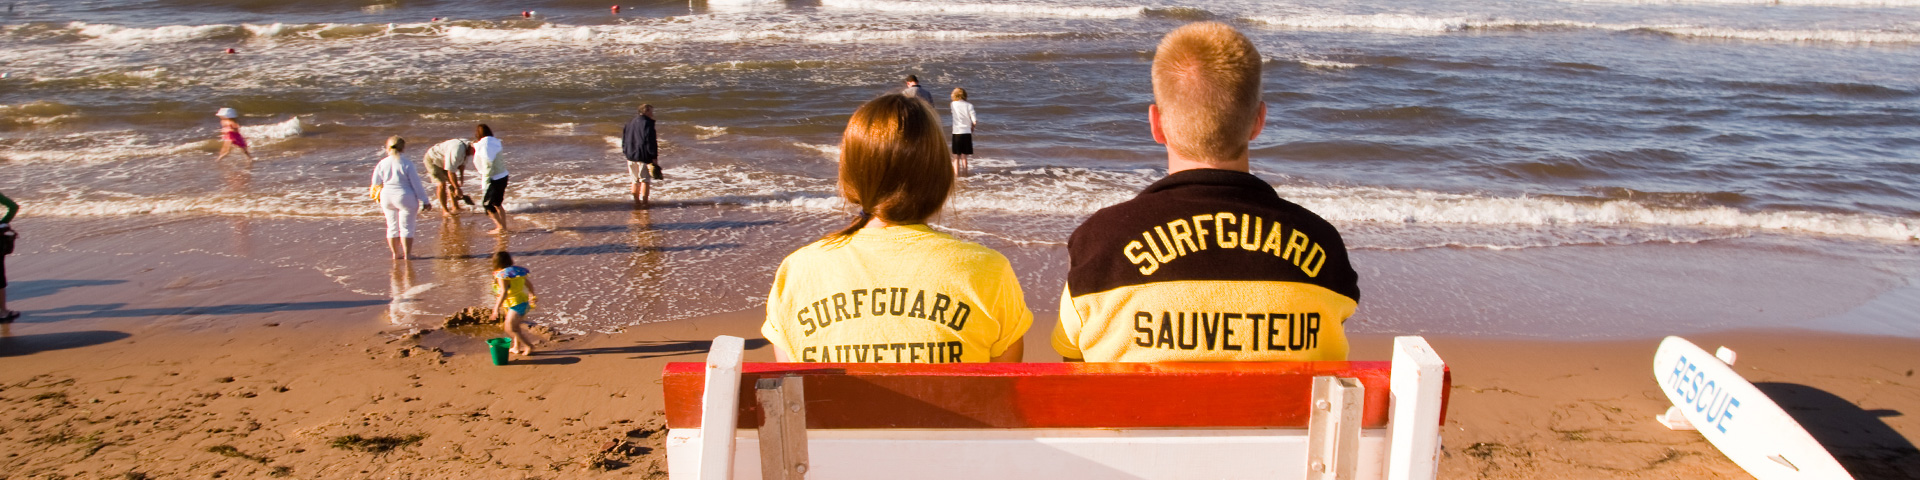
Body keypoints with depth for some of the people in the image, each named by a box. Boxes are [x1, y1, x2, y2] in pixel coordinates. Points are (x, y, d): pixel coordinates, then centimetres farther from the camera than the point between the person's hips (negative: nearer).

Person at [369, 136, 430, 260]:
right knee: (406, 227, 4)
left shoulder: (382, 164, 0)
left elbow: (375, 184, 6)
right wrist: (424, 201, -5)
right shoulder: (406, 164, -13)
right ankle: (407, 254, 6)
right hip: (405, 198, -4)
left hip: (387, 197, 4)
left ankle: (395, 253, 20)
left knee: (392, 227, 15)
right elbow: (416, 184, -11)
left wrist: (379, 196, 25)